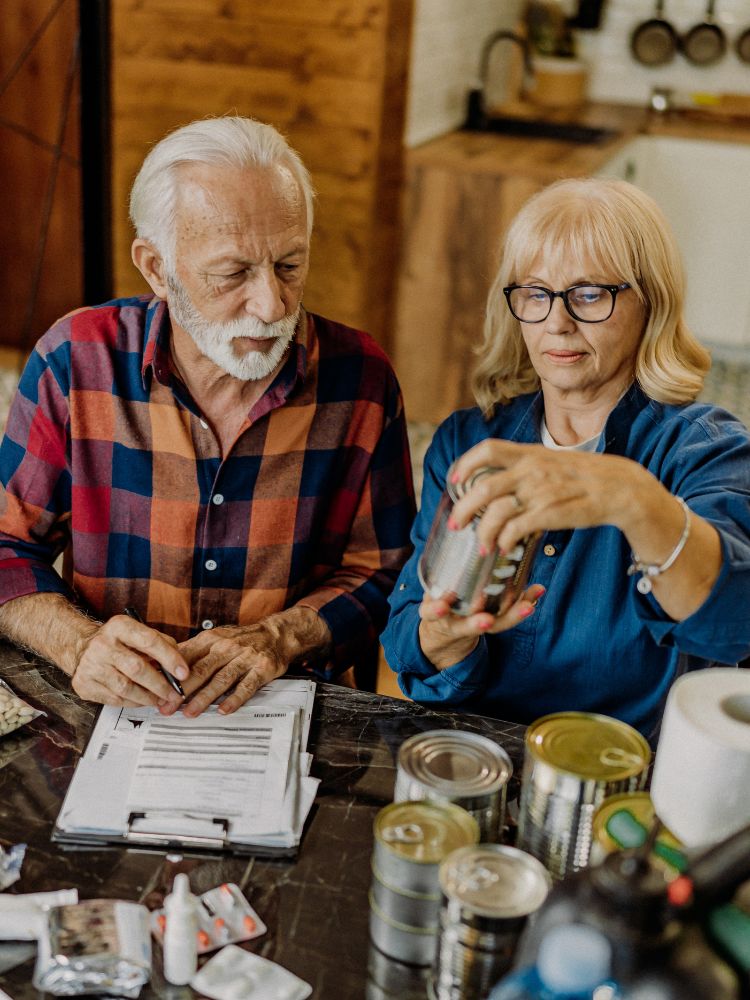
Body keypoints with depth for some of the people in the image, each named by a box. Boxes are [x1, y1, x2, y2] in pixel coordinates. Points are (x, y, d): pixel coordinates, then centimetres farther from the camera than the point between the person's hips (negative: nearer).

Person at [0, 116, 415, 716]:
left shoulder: (361, 378, -5)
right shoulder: (75, 362, -5)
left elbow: (379, 576, 2)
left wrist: (278, 637, -15)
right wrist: (79, 644, -18)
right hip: (106, 712, 1)